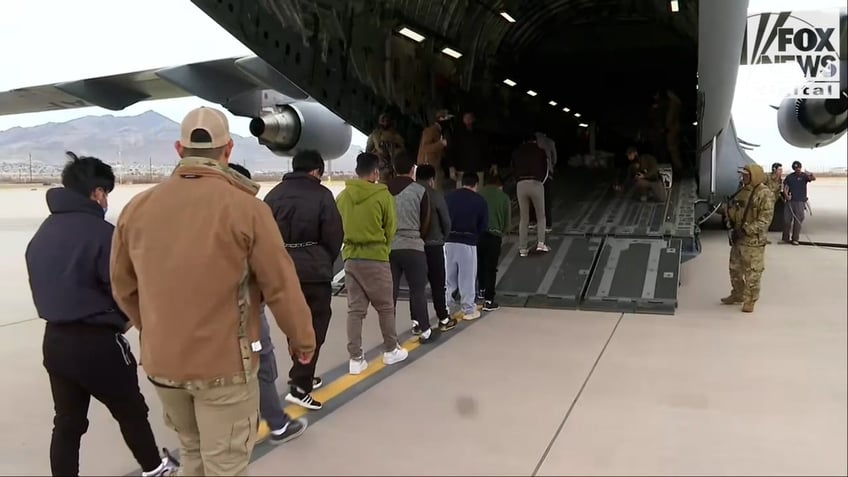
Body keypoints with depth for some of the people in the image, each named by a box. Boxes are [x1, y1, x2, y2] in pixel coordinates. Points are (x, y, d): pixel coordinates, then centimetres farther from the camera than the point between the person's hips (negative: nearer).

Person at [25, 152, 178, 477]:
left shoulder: (41, 234, 6)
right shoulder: (101, 232, -18)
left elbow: (42, 287, 12)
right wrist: (123, 321, 4)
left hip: (55, 340, 7)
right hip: (98, 342, -6)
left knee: (67, 422, 15)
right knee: (132, 411, 15)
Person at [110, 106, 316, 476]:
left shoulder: (137, 208, -4)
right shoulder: (245, 207, -17)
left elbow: (124, 287, 7)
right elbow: (281, 286, -13)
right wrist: (302, 338, 4)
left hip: (161, 362, 5)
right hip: (224, 363, -4)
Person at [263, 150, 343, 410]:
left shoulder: (274, 194, 7)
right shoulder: (321, 194, -8)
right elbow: (334, 236, -8)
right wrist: (326, 262, 9)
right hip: (313, 271, -6)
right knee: (314, 327, 2)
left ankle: (302, 377, 30)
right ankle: (299, 386, -2)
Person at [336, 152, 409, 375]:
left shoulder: (342, 196, -1)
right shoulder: (383, 195, -10)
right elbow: (391, 229, -1)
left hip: (350, 258, 4)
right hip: (376, 258, -3)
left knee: (355, 309, 8)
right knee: (385, 307, 13)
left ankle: (356, 358, 9)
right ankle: (391, 350, 25)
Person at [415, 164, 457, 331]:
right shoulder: (436, 195, -9)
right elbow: (446, 221, -5)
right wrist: (443, 237, 15)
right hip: (433, 245, -3)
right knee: (438, 284, 8)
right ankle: (444, 320, 16)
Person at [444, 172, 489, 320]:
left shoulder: (449, 196, 5)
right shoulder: (480, 201, -2)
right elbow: (484, 226, 2)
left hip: (449, 240, 3)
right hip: (468, 242, -3)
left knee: (447, 277, 12)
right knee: (467, 277, 7)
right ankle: (468, 310, 14)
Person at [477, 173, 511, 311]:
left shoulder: (479, 194, 6)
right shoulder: (504, 197, 4)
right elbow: (507, 221, 5)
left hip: (477, 233, 3)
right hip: (493, 235, -3)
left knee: (480, 264, 23)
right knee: (491, 268, 4)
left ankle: (482, 290, 40)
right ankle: (488, 301, 4)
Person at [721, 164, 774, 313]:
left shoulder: (765, 194, -15)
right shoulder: (742, 191, 11)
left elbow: (764, 220, -19)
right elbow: (733, 210, 22)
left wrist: (746, 230, -22)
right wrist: (731, 224, 5)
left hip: (753, 241, -9)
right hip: (737, 238, 9)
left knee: (752, 272, 0)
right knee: (735, 268, 19)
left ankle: (750, 300, 11)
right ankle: (737, 295, 34)